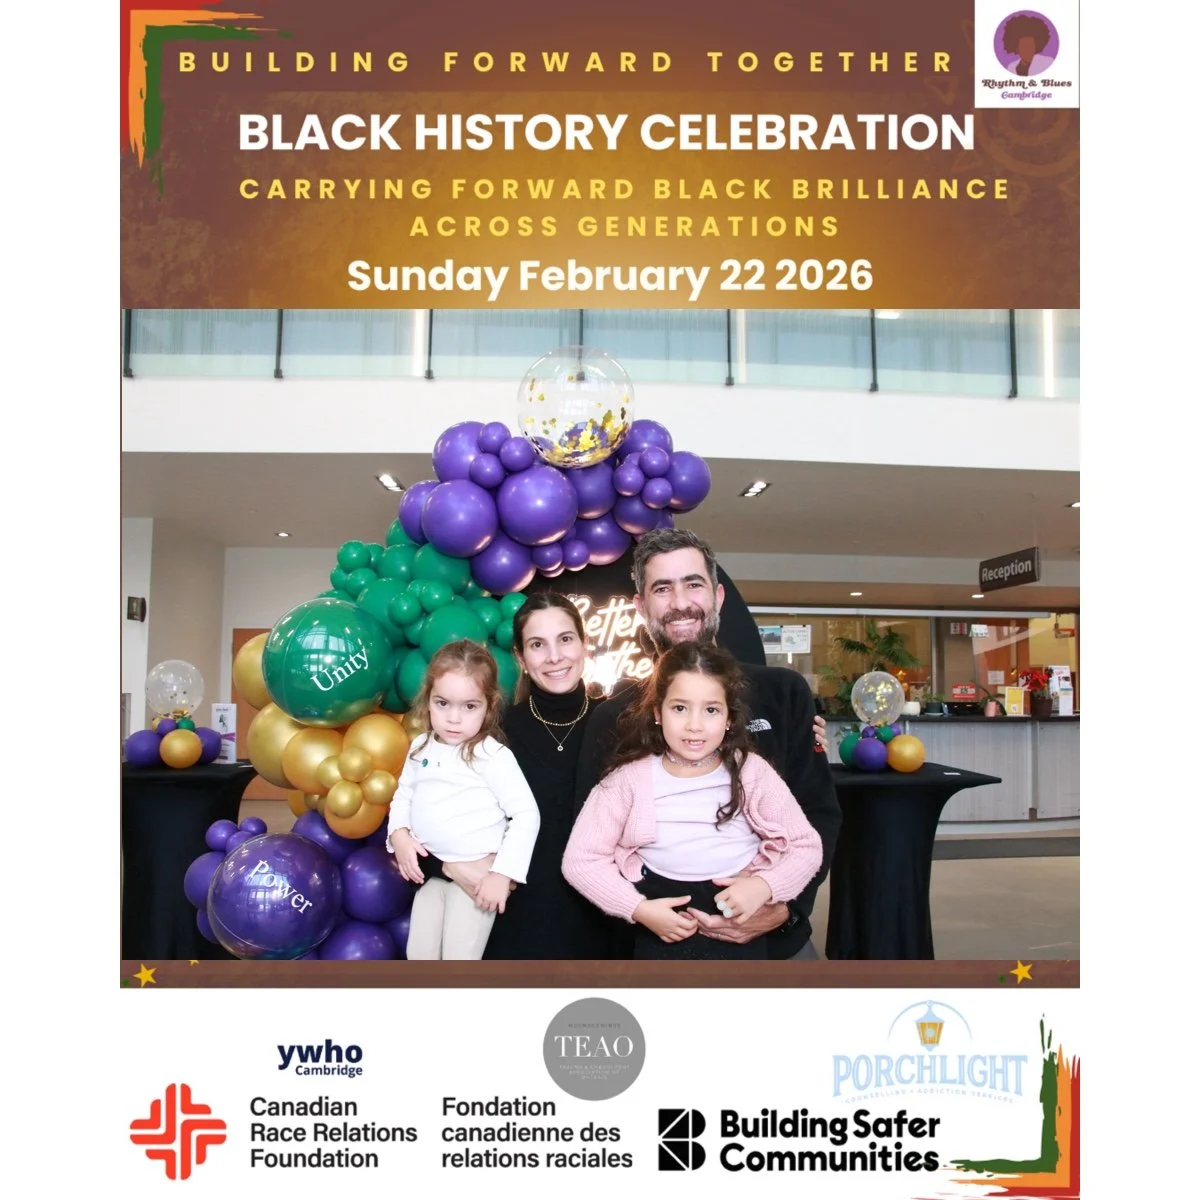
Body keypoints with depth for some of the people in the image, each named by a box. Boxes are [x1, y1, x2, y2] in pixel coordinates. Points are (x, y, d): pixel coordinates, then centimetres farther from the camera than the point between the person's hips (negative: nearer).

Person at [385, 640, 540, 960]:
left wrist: (502, 873, -19)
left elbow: (527, 815, -17)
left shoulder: (493, 755, -17)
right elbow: (403, 795, 13)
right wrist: (399, 836, -5)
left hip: (477, 874, -6)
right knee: (418, 954, 17)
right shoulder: (422, 748, 2)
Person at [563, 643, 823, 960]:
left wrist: (764, 886, -15)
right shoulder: (631, 777, -5)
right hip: (662, 937, 0)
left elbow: (807, 846, 2)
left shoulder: (751, 771, -2)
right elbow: (580, 859, -4)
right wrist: (638, 909, -15)